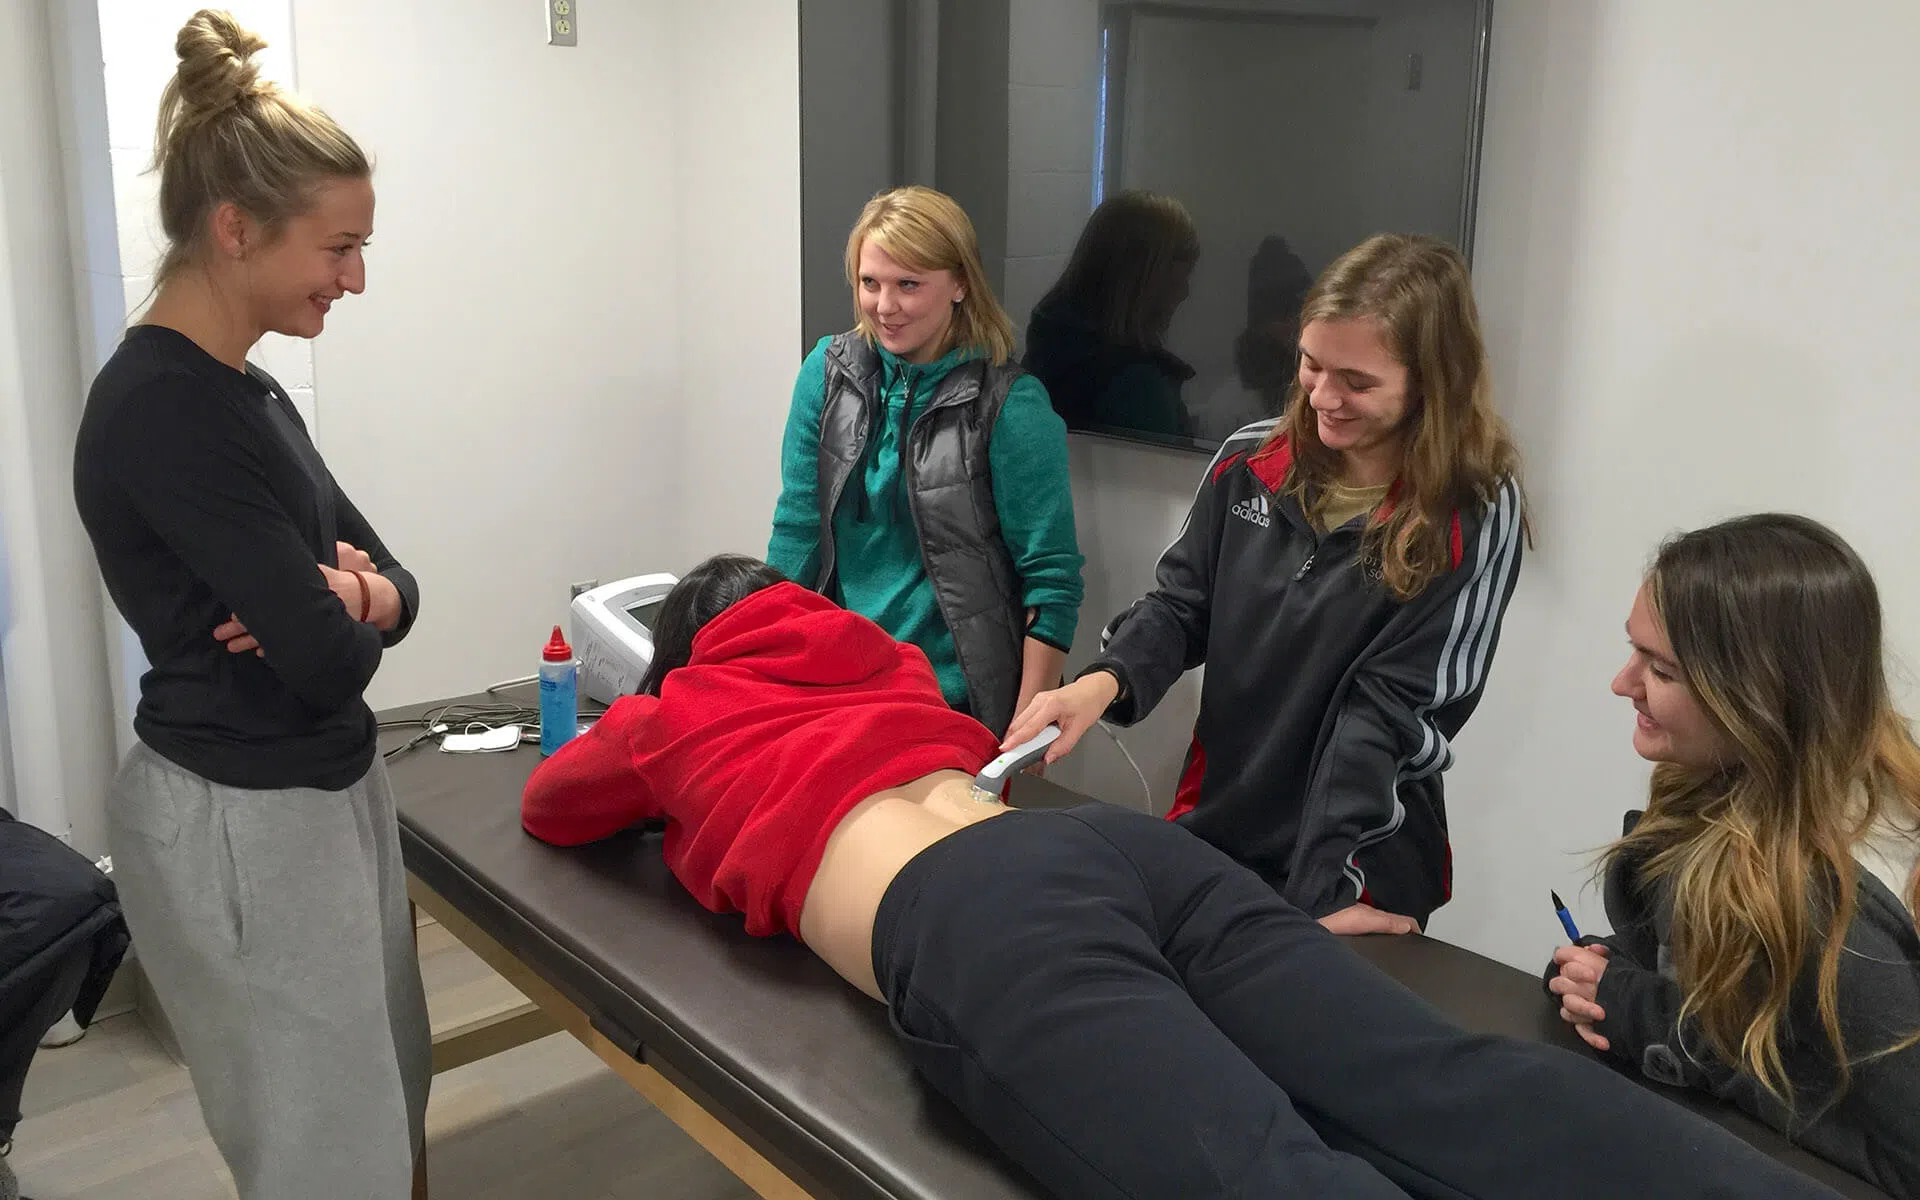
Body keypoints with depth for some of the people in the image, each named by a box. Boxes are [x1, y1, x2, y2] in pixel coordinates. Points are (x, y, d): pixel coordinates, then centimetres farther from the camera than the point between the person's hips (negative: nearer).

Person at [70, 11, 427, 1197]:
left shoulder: (242, 389, 8)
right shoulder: (162, 410, -21)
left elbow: (394, 584, 9)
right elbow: (330, 658, -23)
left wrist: (351, 592, -13)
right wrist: (340, 609, -1)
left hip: (327, 791, 9)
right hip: (242, 824, -9)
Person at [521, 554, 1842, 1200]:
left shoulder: (672, 718, 26)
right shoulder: (877, 658, 38)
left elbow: (550, 803, 46)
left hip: (973, 925, -6)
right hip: (1120, 841, 6)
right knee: (1453, 1090, -14)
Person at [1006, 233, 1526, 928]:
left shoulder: (1474, 516, -14)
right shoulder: (1248, 464, -2)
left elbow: (1391, 712, -17)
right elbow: (1180, 605, 4)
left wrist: (1316, 898, -23)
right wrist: (1105, 681, -17)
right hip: (1207, 835, 4)